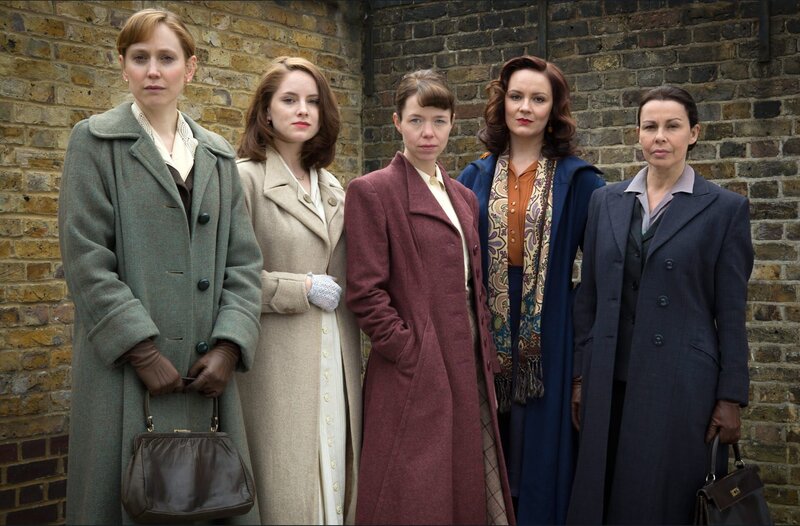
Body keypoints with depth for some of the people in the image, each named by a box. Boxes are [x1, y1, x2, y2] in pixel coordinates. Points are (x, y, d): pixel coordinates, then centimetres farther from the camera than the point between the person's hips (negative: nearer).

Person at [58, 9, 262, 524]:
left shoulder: (219, 156, 16)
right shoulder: (96, 142, 3)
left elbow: (243, 261, 10)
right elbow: (86, 259, -6)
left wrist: (229, 345, -5)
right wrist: (142, 351, -13)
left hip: (207, 371, 4)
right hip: (128, 367, -3)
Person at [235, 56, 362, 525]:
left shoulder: (331, 187, 16)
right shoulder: (246, 178, -6)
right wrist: (302, 290, -12)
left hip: (336, 358, 6)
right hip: (280, 361, -6)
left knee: (336, 472, 9)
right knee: (287, 486, -1)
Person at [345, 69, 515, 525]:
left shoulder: (464, 198, 15)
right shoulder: (372, 191, -6)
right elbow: (365, 291, -11)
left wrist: (486, 359, 8)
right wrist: (410, 351, -14)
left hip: (469, 370, 7)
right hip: (415, 373, -6)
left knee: (469, 487, 11)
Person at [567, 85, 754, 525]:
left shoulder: (724, 208, -1)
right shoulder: (606, 202, 8)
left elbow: (731, 312, -2)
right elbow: (588, 297, 10)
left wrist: (731, 398, -5)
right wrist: (580, 377, 7)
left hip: (682, 384, -3)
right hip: (610, 382, 3)